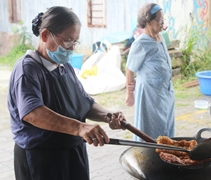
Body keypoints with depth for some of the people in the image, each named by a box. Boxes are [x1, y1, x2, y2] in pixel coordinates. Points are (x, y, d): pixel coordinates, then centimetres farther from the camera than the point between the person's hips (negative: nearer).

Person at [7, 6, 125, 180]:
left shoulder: (66, 67, 9)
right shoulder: (27, 68, -18)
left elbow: (86, 103, 13)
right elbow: (31, 112, -34)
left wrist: (107, 116, -9)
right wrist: (78, 127, -45)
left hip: (75, 153, 8)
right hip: (40, 158, -8)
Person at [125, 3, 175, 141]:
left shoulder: (160, 38, 4)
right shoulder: (142, 43, -19)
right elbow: (130, 70, -12)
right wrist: (130, 93, -4)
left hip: (167, 91, 8)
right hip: (150, 92, -8)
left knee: (166, 129, 17)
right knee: (152, 131, 4)